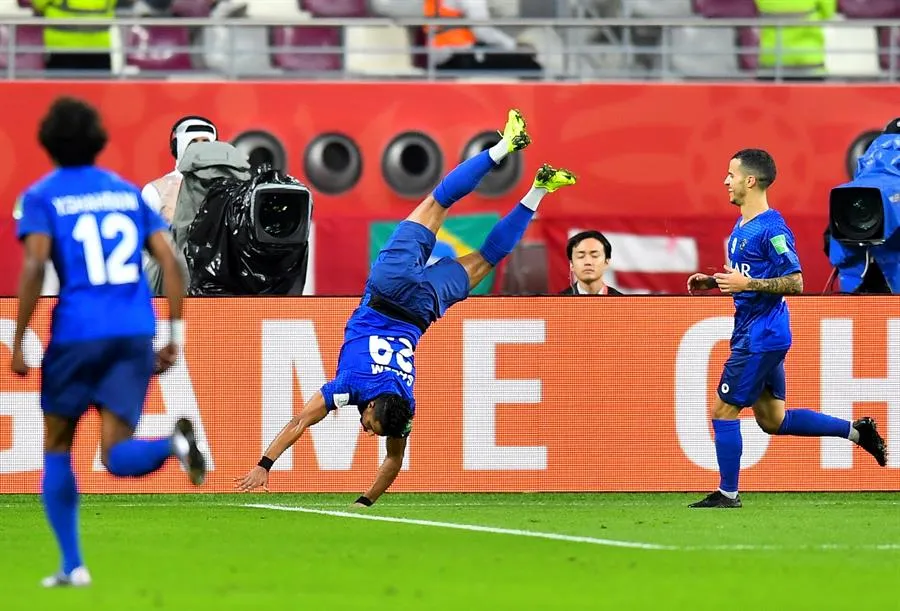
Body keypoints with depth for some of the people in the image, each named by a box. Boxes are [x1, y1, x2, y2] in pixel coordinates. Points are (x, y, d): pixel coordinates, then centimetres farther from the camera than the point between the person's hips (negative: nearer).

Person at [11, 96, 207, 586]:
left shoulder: (41, 197, 3)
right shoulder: (129, 192, 16)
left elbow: (34, 266, -12)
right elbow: (169, 261, 8)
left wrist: (17, 343, -8)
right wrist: (174, 336, 11)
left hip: (77, 334, -3)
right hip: (136, 335, 3)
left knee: (56, 449, 16)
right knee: (116, 458, 0)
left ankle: (73, 565, 10)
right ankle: (175, 444, -33)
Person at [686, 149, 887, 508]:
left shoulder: (772, 229, -18)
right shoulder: (742, 226, 12)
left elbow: (794, 283, -19)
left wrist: (746, 284, -24)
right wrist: (712, 282, 9)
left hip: (761, 337, -10)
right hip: (753, 333, 10)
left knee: (724, 411, -4)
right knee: (773, 420, 14)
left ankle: (727, 495, 4)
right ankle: (856, 431, 19)